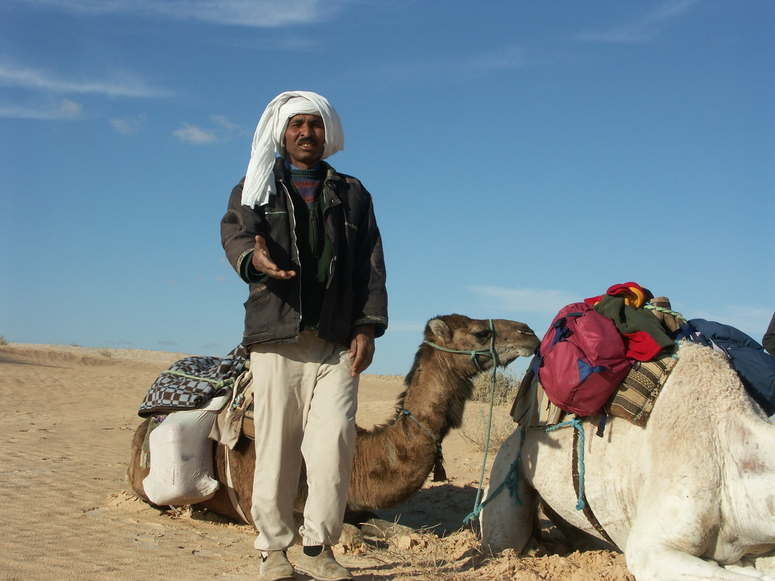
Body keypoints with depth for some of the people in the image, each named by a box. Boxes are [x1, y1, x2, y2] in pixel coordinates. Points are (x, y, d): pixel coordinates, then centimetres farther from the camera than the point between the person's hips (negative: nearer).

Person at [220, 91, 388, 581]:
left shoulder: (352, 194, 19)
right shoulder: (256, 188, 16)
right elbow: (234, 231, -5)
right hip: (276, 337, -1)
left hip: (337, 340, 1)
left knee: (334, 442, -9)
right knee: (276, 445, -1)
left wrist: (367, 327, -1)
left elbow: (371, 268, 12)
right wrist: (254, 257, -29)